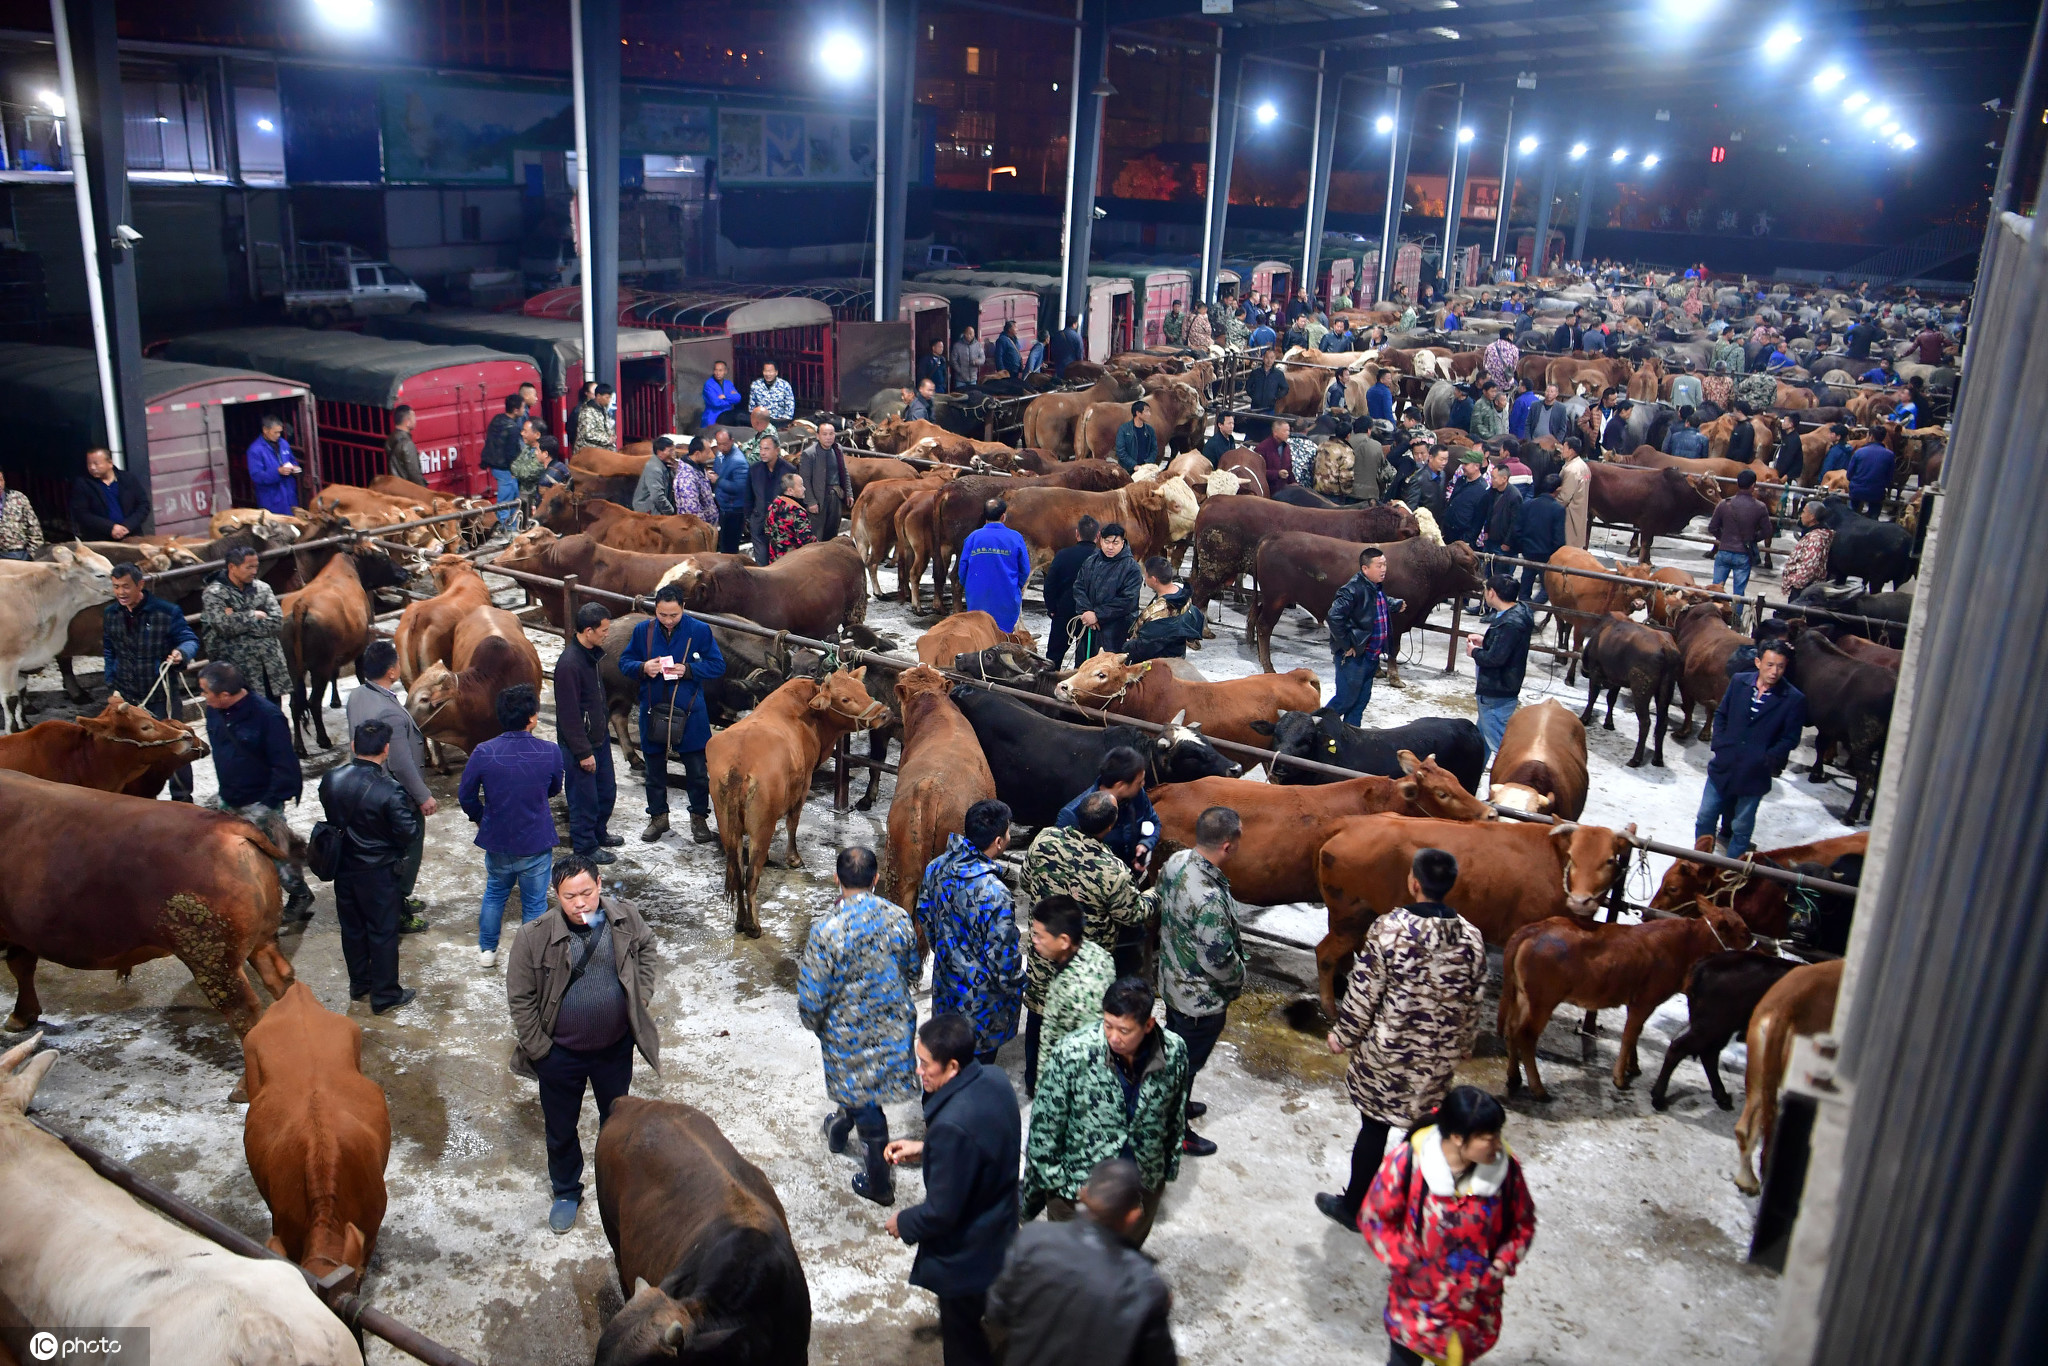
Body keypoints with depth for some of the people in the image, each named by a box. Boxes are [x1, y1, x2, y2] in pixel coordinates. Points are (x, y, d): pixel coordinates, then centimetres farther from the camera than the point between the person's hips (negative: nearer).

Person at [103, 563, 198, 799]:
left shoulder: (167, 611, -11)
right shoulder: (110, 614, 4)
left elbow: (191, 640, -5)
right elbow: (108, 652, 15)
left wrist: (181, 651, -28)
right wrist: (113, 684, 8)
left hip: (162, 697, -4)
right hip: (127, 698, 4)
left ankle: (182, 799, 14)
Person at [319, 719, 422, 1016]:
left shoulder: (330, 779, -11)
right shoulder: (389, 792, -28)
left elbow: (330, 817, 5)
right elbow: (408, 833, -19)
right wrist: (412, 811, -2)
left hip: (343, 868, 5)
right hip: (378, 873, -5)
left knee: (352, 927, 21)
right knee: (383, 932, 9)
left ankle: (359, 984, 38)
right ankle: (385, 996, 20)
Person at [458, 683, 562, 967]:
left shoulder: (483, 753, -17)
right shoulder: (550, 752, -17)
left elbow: (466, 796, -4)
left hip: (497, 840, 2)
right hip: (536, 843, -2)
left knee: (494, 894, 27)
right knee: (534, 904, 14)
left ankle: (487, 950, 39)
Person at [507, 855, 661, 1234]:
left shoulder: (624, 917, -15)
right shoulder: (535, 937, -22)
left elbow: (646, 949, 6)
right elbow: (520, 998, -12)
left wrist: (640, 997, -2)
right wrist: (538, 1049, -11)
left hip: (616, 1047, 2)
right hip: (560, 1054, -2)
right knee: (560, 1130, 18)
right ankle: (566, 1192, 43)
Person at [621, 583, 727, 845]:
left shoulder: (699, 630, -8)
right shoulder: (643, 630, -2)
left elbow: (718, 666, -5)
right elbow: (624, 662, 5)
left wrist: (688, 670, -20)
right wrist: (642, 667, -17)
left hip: (690, 713, -2)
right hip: (652, 711, 2)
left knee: (697, 770, 6)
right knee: (654, 769, 15)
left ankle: (699, 818, 23)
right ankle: (658, 817, 32)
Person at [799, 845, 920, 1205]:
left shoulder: (827, 930, -26)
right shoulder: (898, 917, -13)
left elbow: (812, 995, -18)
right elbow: (912, 972, 3)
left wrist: (813, 1023, 3)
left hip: (851, 1033, -4)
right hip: (895, 1024, 4)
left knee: (864, 1101, 14)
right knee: (865, 1088, 29)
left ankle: (879, 1183, 29)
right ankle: (840, 1129, 56)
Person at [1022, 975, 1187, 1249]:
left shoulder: (1175, 1051, -18)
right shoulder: (1071, 1054, -28)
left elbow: (1176, 1116, 0)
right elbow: (1045, 1125, -15)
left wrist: (1170, 1165, 10)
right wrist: (1050, 1178, -9)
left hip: (1144, 1185, 3)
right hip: (1078, 1184, -3)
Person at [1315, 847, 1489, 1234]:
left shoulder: (1389, 928, -20)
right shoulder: (1471, 937, -7)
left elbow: (1363, 992, -13)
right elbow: (1473, 1001, 3)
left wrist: (1344, 1036, 1)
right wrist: (1462, 1045, 19)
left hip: (1387, 1051, -3)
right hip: (1439, 1058, 3)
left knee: (1374, 1128, 11)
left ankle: (1354, 1207, 28)